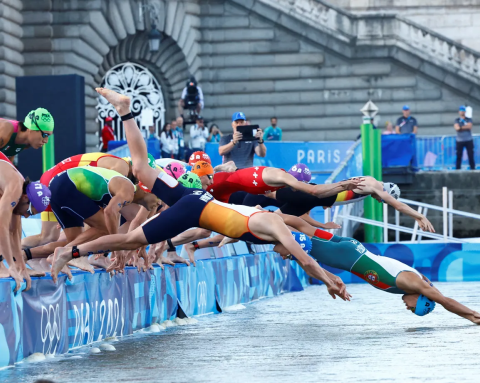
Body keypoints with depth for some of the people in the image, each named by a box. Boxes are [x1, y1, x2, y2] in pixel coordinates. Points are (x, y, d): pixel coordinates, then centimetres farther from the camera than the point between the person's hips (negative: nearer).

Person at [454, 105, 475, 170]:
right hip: (459, 140, 0)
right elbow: (457, 128, -11)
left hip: (468, 140, 0)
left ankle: (472, 168, 1)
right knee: (459, 156, -1)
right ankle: (458, 169, 2)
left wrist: (461, 127, -8)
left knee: (471, 155, -2)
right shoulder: (457, 120, 8)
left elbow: (470, 126, -12)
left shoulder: (469, 120, 7)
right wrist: (466, 127, -9)